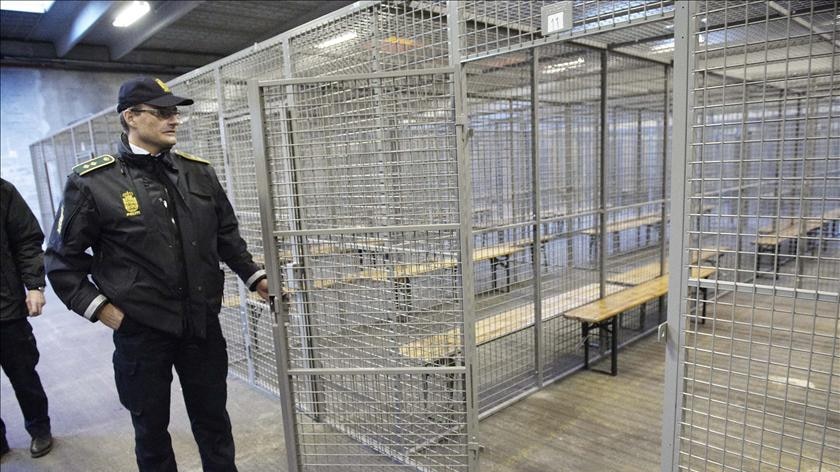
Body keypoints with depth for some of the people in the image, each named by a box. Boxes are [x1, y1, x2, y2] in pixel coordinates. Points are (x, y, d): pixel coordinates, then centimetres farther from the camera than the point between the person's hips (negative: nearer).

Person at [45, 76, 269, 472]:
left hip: (203, 325, 3)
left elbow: (227, 235, 13)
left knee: (214, 423, 18)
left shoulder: (199, 172, 3)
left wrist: (254, 276, 7)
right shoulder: (92, 182, -8)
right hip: (140, 332, -3)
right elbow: (63, 260, -1)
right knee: (152, 430, 17)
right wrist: (99, 308, -9)